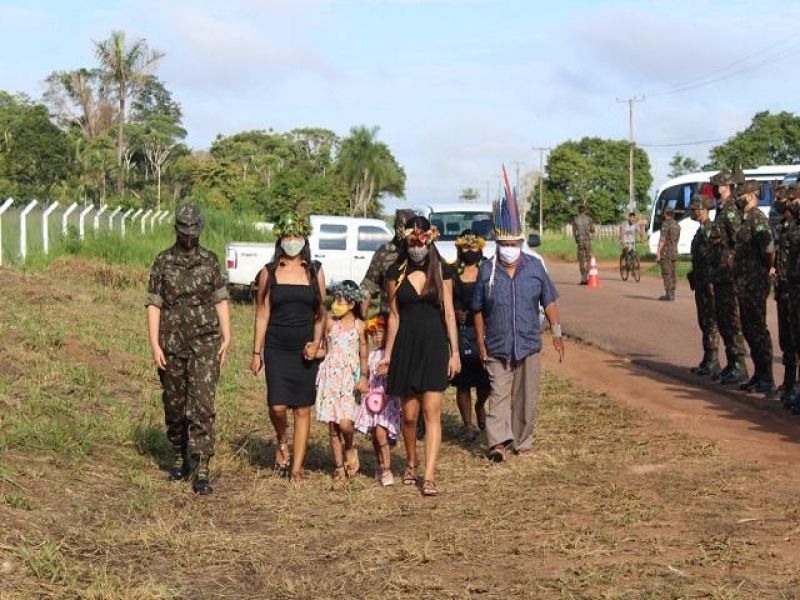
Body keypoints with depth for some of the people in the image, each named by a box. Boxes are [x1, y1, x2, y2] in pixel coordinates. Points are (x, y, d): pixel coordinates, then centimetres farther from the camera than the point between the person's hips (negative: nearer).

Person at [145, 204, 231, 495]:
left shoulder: (210, 260, 6)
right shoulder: (162, 262, 2)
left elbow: (221, 300, 8)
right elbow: (153, 305, 0)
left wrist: (226, 338, 0)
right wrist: (155, 345, -8)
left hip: (205, 342, -1)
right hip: (172, 343, 1)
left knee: (202, 404, -11)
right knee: (174, 406, 10)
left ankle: (201, 471, -12)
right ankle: (181, 458, 29)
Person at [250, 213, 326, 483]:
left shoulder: (315, 272, 5)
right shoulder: (269, 273, 3)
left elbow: (321, 313, 7)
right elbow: (262, 314, 4)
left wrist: (316, 343, -8)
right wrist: (257, 352, 2)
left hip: (306, 350, 1)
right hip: (277, 348, -1)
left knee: (303, 409, 2)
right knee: (277, 406, -12)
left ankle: (297, 468, 11)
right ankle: (282, 442, 20)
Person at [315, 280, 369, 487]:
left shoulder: (359, 326, 1)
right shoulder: (330, 323, 5)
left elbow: (363, 356, 4)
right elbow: (326, 350, 13)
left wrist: (364, 377, -7)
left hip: (349, 378, -2)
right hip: (330, 377, 2)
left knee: (345, 423, -17)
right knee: (332, 427, 3)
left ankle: (350, 448, 16)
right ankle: (340, 469, 14)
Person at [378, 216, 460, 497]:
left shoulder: (441, 271, 3)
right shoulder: (396, 274, 4)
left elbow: (449, 313, 2)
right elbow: (394, 316, 8)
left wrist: (455, 352, -2)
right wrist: (387, 354, 7)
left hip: (434, 346, -1)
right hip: (406, 346, 1)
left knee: (432, 412, -8)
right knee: (409, 415, 6)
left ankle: (429, 477, -10)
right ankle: (411, 464, 30)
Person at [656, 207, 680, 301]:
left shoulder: (666, 224, -12)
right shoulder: (677, 225, 13)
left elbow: (662, 239, -18)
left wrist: (658, 252, -19)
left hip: (665, 252, -8)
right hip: (674, 252, 8)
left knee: (666, 274, -7)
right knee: (672, 274, 11)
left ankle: (668, 295, -10)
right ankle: (672, 294, 11)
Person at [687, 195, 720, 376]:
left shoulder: (711, 229, -14)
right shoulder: (701, 230, 17)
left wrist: (711, 282, -24)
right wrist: (695, 280, 23)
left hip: (709, 282, -10)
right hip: (700, 283, 10)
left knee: (711, 322, -7)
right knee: (703, 322, 13)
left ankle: (713, 363, -4)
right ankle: (707, 361, 19)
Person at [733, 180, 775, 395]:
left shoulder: (757, 219, -14)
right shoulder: (747, 219, 16)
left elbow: (768, 249, -24)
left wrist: (765, 271, -9)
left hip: (755, 285, -10)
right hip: (745, 285, 10)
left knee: (758, 331, -6)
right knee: (749, 330, 13)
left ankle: (766, 380, -1)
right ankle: (759, 376, 21)